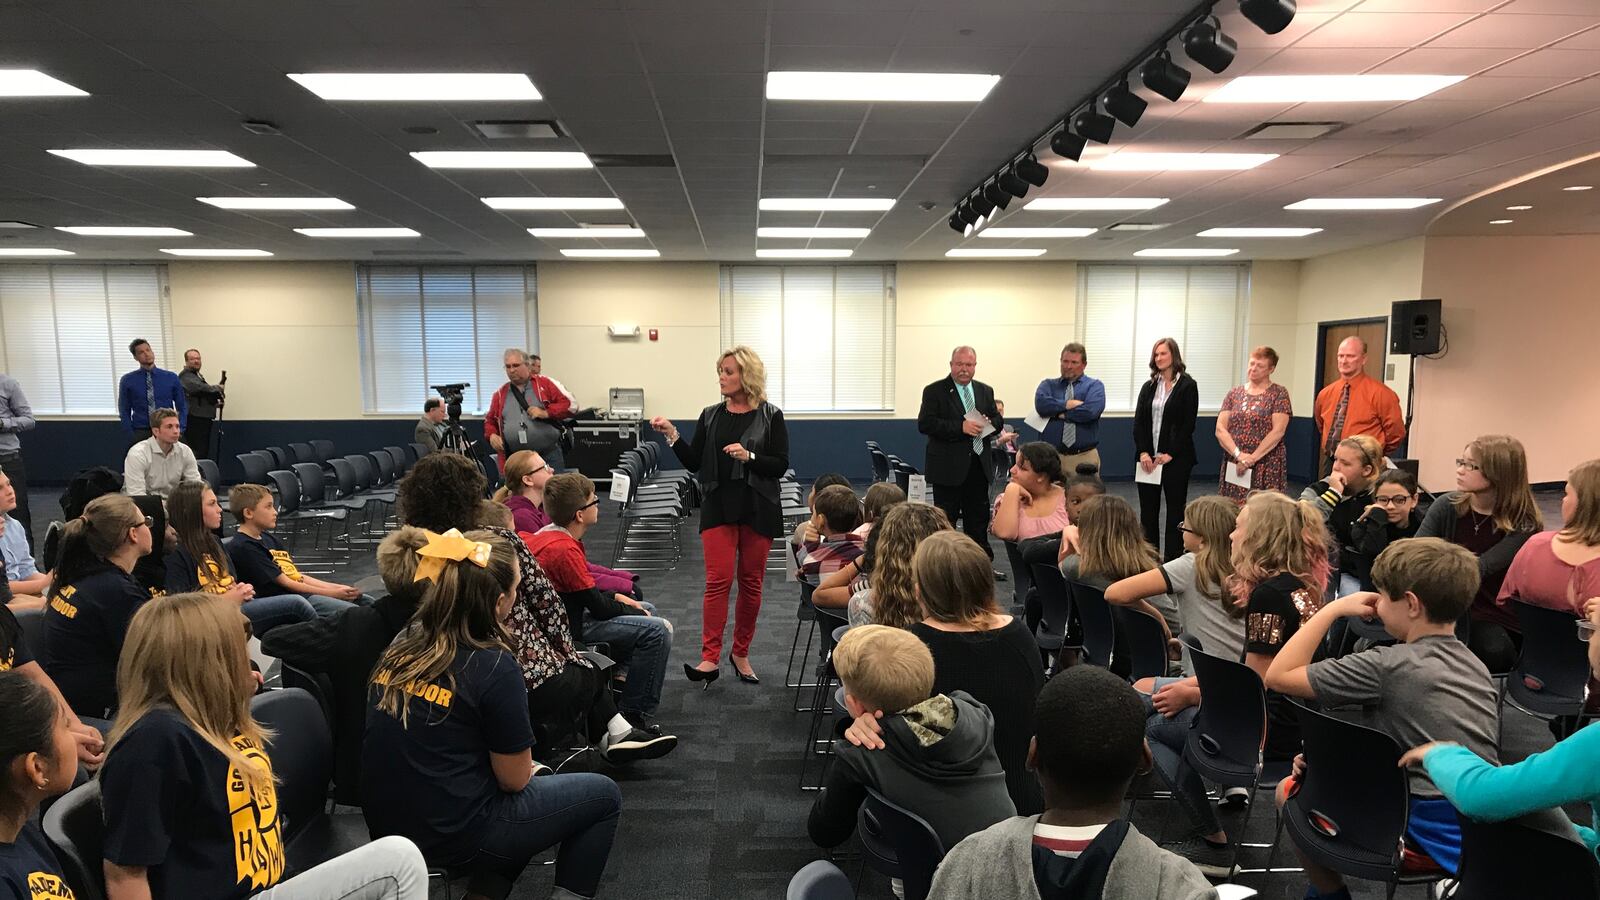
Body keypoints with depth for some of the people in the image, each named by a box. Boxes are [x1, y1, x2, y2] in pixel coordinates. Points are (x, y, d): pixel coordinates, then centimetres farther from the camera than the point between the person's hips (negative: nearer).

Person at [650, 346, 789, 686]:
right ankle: (710, 658, -6)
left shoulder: (770, 416, -1)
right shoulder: (711, 415, 8)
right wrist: (672, 435, -7)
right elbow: (694, 463, 6)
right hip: (718, 506, 1)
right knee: (718, 580, -8)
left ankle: (741, 653, 21)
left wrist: (748, 456, -20)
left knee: (751, 582, 7)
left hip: (757, 508, -1)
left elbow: (780, 466, -5)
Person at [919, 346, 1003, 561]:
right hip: (948, 468, -5)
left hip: (979, 467, 5)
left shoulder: (986, 391, 14)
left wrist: (988, 423, -8)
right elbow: (925, 424, -15)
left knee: (978, 519, 12)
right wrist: (960, 427, -22)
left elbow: (998, 421, 17)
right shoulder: (934, 391, -4)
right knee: (945, 521, 2)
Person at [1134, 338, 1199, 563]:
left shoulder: (1187, 386, -2)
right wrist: (1143, 452, -7)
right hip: (1148, 458, 5)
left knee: (1175, 510, 3)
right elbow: (1138, 422, 5)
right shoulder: (1148, 387, 12)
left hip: (1176, 458, -4)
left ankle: (1173, 560, 7)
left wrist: (1170, 454, -14)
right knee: (1148, 509, 6)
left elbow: (1188, 424, -8)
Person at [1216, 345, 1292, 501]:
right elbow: (1220, 429, 2)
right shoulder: (1234, 394, 11)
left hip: (1267, 468, -3)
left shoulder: (1279, 393, 2)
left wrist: (1252, 458, -14)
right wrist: (1238, 454, -12)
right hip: (1234, 467, 3)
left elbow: (1278, 431, -8)